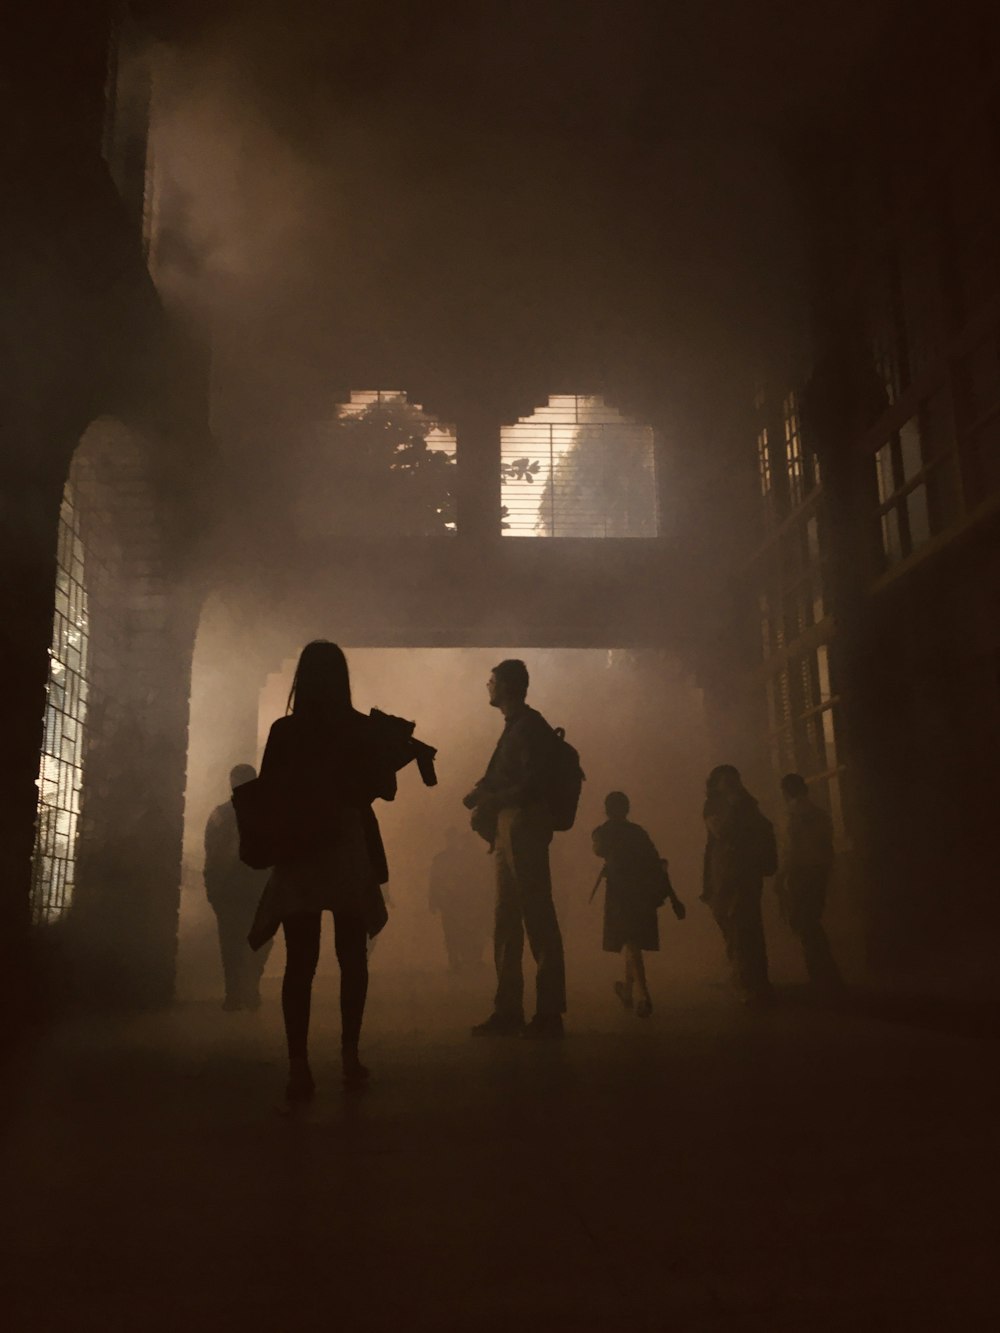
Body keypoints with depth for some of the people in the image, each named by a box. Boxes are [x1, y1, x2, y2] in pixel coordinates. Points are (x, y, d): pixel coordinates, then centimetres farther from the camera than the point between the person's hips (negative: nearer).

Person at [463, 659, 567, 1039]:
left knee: (538, 921, -6)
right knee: (506, 923, 10)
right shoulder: (514, 726, 19)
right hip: (507, 831, 10)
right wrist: (483, 798, 3)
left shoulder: (530, 726, -9)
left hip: (525, 829, -10)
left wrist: (487, 800, -14)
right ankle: (508, 1010, 15)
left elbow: (532, 786, -18)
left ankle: (549, 1014, -1)